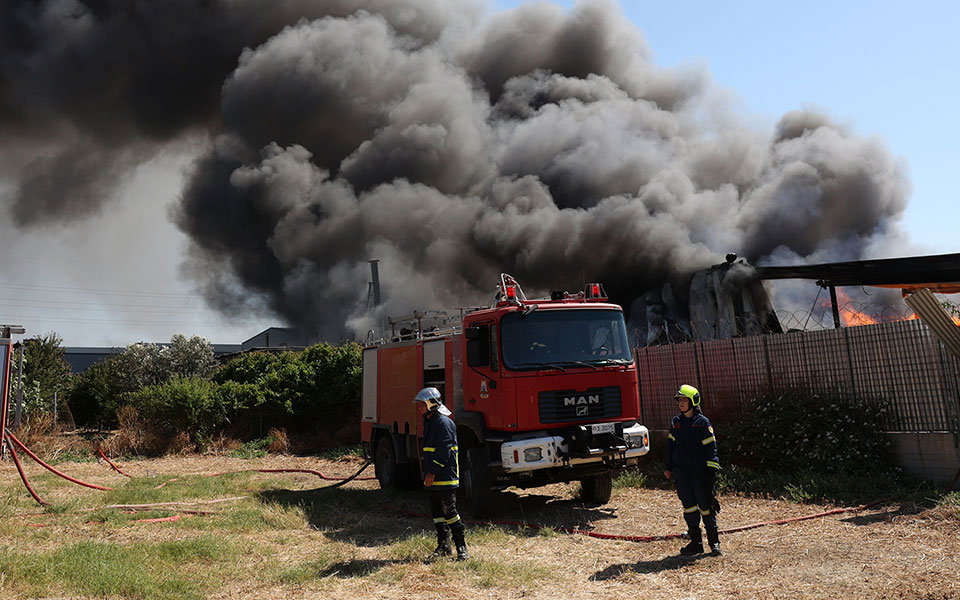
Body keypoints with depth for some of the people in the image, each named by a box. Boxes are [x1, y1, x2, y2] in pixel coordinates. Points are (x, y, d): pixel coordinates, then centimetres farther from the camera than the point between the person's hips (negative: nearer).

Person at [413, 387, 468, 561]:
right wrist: (427, 473, 18)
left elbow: (444, 450, -19)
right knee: (437, 512, 11)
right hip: (433, 479, 9)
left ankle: (461, 547, 1)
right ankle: (444, 546, 20)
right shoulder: (429, 422, 18)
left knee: (449, 511, -7)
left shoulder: (444, 423, -13)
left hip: (445, 478, -9)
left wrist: (432, 472, -20)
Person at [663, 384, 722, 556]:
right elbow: (670, 445, 14)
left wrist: (712, 470, -9)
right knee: (688, 505, 7)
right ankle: (696, 542, 15)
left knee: (705, 504, 0)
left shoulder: (703, 422, -4)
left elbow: (710, 446, -4)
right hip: (681, 471, 4)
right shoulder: (676, 422, 9)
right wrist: (669, 467, 11)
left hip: (699, 470, -4)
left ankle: (714, 542, 13)